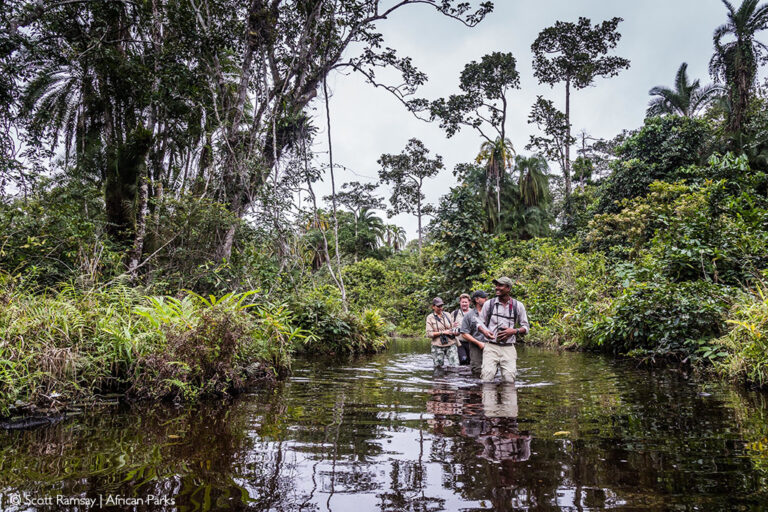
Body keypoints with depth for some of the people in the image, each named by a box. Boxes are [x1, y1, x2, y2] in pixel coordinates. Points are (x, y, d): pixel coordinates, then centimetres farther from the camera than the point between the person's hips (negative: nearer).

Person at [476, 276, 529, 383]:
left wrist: (514, 331, -9)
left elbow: (526, 327, 11)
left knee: (509, 380, -5)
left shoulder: (518, 306, 7)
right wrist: (484, 331, -7)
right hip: (491, 347, 0)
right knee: (487, 378, -14)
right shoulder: (489, 304, 6)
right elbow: (480, 322, 15)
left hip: (508, 348, 1)